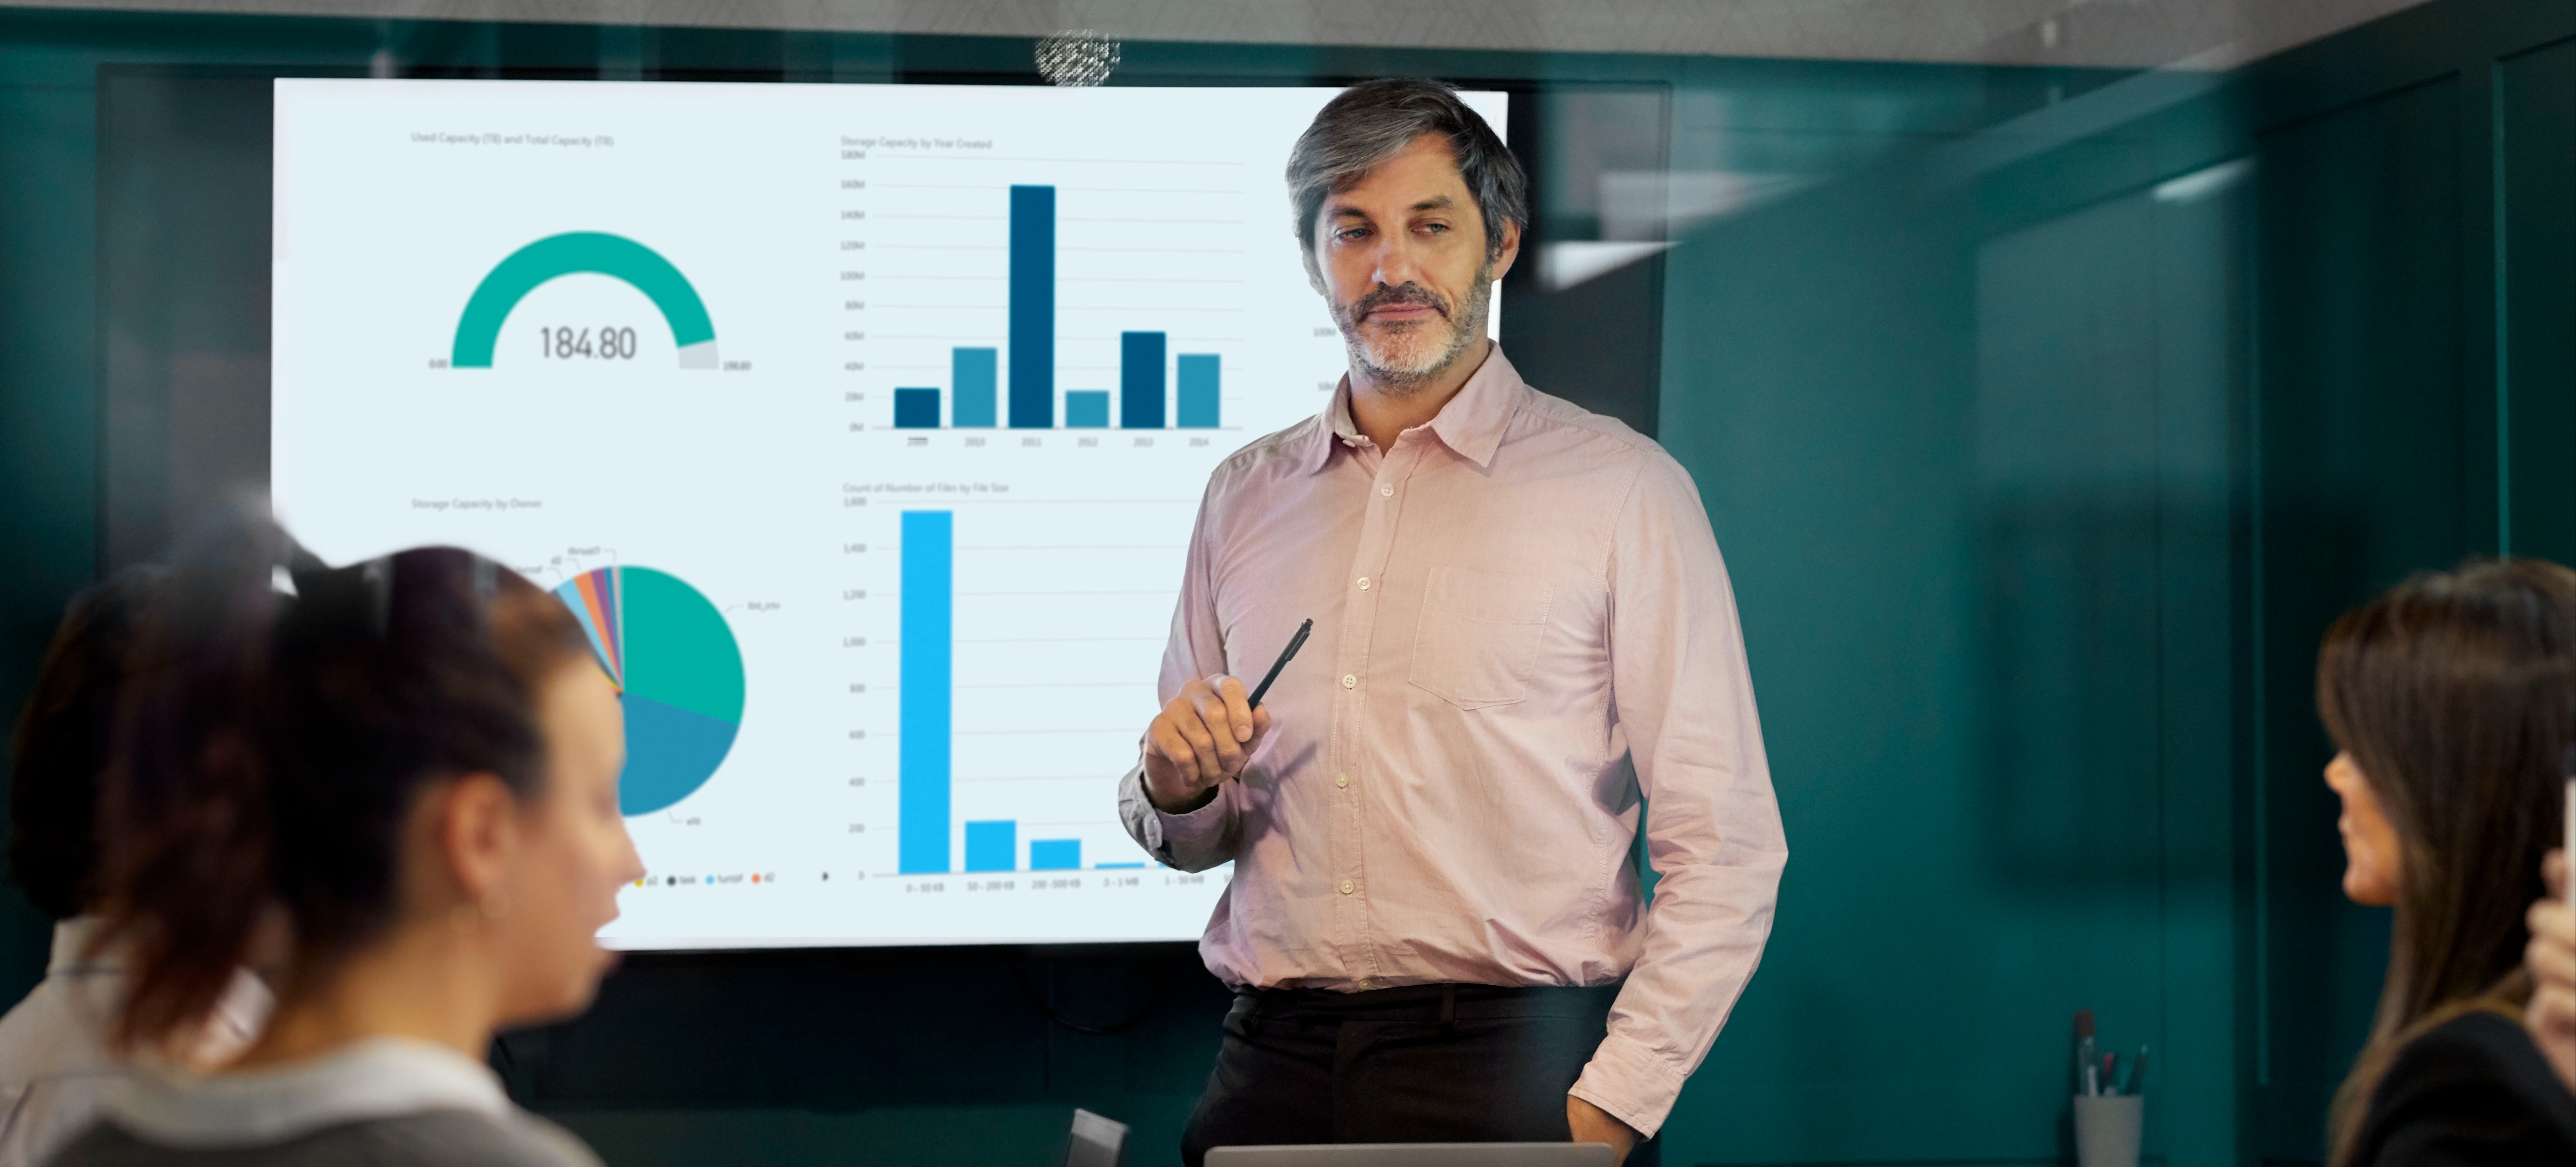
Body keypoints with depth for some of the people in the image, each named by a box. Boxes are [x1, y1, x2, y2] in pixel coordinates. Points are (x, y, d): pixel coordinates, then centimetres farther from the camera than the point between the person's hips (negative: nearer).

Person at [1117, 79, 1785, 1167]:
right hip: (1272, 1070, 4)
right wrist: (1175, 789, -2)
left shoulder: (1620, 487, -2)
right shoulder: (1244, 497, 13)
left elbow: (1724, 852, -6)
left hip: (1511, 1071, -4)